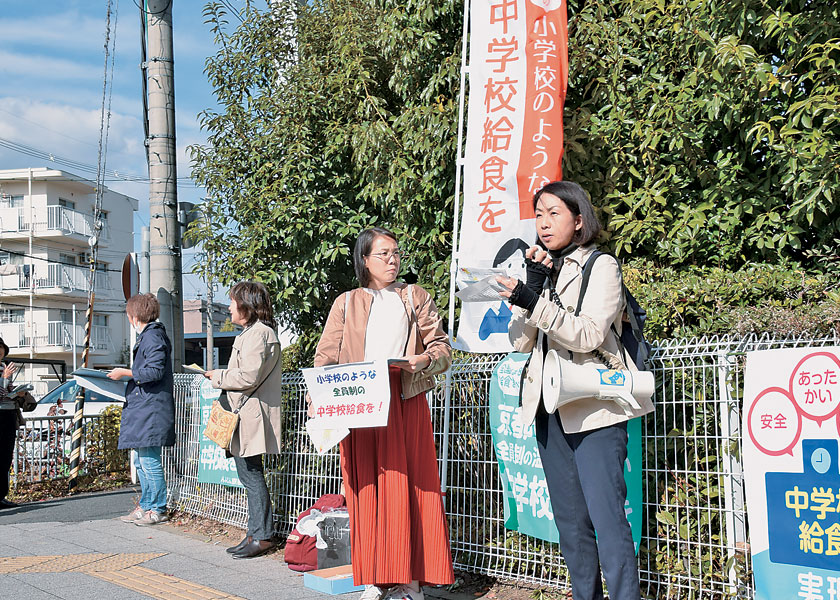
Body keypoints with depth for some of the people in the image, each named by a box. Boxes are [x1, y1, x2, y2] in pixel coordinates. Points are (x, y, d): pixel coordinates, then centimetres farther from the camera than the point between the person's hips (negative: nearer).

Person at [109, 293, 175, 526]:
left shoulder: (153, 337, -13)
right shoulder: (146, 336, 19)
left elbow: (154, 372, -20)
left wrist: (126, 373, -12)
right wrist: (128, 374, 21)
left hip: (151, 408, -11)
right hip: (142, 408, 11)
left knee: (149, 460, -7)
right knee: (140, 460, 15)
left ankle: (157, 509, 0)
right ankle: (146, 505, 22)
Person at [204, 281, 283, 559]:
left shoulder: (258, 333, -15)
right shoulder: (251, 332, 20)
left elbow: (248, 377, -22)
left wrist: (217, 377, -8)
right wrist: (222, 377, 11)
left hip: (252, 413, -11)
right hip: (245, 416, 11)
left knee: (252, 475, -6)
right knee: (249, 475, 12)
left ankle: (262, 536, 0)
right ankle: (256, 533, 18)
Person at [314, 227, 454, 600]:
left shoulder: (415, 298, 16)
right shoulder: (346, 304, 17)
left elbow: (442, 347, 10)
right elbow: (325, 358, 9)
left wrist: (424, 359, -13)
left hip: (405, 401, -1)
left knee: (406, 484, -5)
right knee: (367, 489, -2)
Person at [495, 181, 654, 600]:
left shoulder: (602, 266, -1)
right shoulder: (541, 269, 17)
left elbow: (589, 334, -15)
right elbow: (521, 342, 7)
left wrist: (537, 302, -24)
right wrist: (532, 285, -4)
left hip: (593, 408, -6)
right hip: (549, 408, 6)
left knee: (607, 519, -12)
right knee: (570, 522, 10)